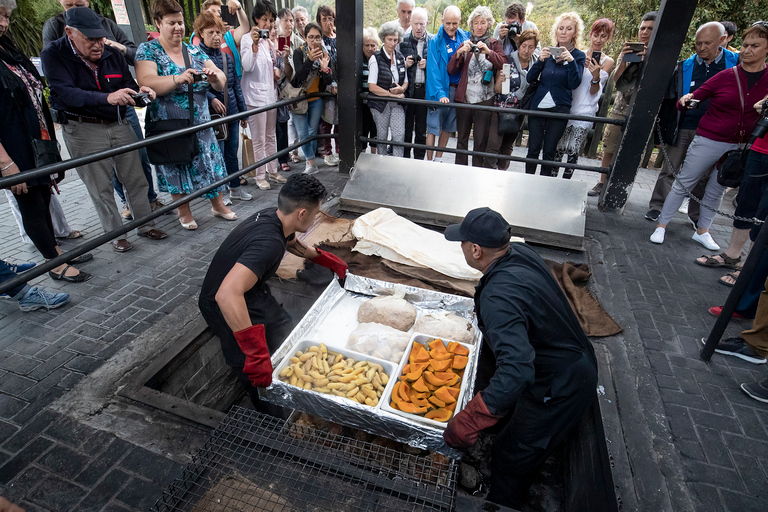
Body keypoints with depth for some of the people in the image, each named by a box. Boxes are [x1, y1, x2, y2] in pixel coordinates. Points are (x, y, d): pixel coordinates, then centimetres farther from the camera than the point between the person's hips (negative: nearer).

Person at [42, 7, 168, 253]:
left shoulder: (113, 55, 4)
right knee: (100, 189, 3)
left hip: (119, 125, 4)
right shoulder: (53, 55, -9)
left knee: (136, 179, 7)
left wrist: (140, 92, -18)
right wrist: (107, 97, -37)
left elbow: (129, 85, 7)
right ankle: (116, 234, 16)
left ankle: (146, 225, 21)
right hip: (84, 131, -3)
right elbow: (65, 93, -22)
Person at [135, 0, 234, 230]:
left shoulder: (194, 51, 7)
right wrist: (178, 78, -36)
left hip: (200, 124, 3)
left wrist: (215, 76, -22)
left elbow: (221, 83, 2)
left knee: (211, 162, 8)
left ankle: (218, 205, 26)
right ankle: (184, 211, 24)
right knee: (177, 168, 7)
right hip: (169, 127, -3)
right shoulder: (148, 50, -4)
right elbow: (146, 83, -21)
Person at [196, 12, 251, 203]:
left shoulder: (227, 56, 11)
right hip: (212, 115, -5)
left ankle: (235, 188, 26)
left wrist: (243, 111, 14)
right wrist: (211, 99, -24)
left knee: (232, 152, 13)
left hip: (231, 113, 5)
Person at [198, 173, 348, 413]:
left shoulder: (274, 217, -10)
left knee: (283, 328, 20)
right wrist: (257, 355, -51)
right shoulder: (268, 243, -39)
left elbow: (293, 243, 16)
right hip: (227, 309, -9)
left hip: (252, 292, 10)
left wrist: (330, 261, 17)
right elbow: (227, 294, -51)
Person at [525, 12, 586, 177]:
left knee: (549, 151, 0)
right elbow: (530, 79, 4)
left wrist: (571, 61, -19)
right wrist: (540, 60, -12)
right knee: (533, 149, 1)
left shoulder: (579, 56, 3)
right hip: (537, 107, 2)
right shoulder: (548, 52, 11)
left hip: (559, 110, -2)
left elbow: (574, 84, -8)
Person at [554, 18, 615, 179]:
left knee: (573, 151, -3)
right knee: (558, 148, -1)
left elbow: (593, 92, -4)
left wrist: (596, 76, -21)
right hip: (566, 108, 2)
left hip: (585, 112, -2)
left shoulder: (607, 62, 3)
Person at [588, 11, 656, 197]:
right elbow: (615, 80, -1)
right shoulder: (628, 50, 8)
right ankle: (602, 183, 18)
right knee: (609, 148, 6)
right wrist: (623, 60, -18)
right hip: (619, 109, 3)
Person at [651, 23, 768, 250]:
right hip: (708, 141, -2)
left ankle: (702, 231, 24)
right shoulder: (726, 76, -3)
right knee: (683, 183, 0)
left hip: (739, 147, 2)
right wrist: (685, 100, -22)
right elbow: (696, 96, -2)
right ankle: (661, 226, 8)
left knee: (717, 190, 11)